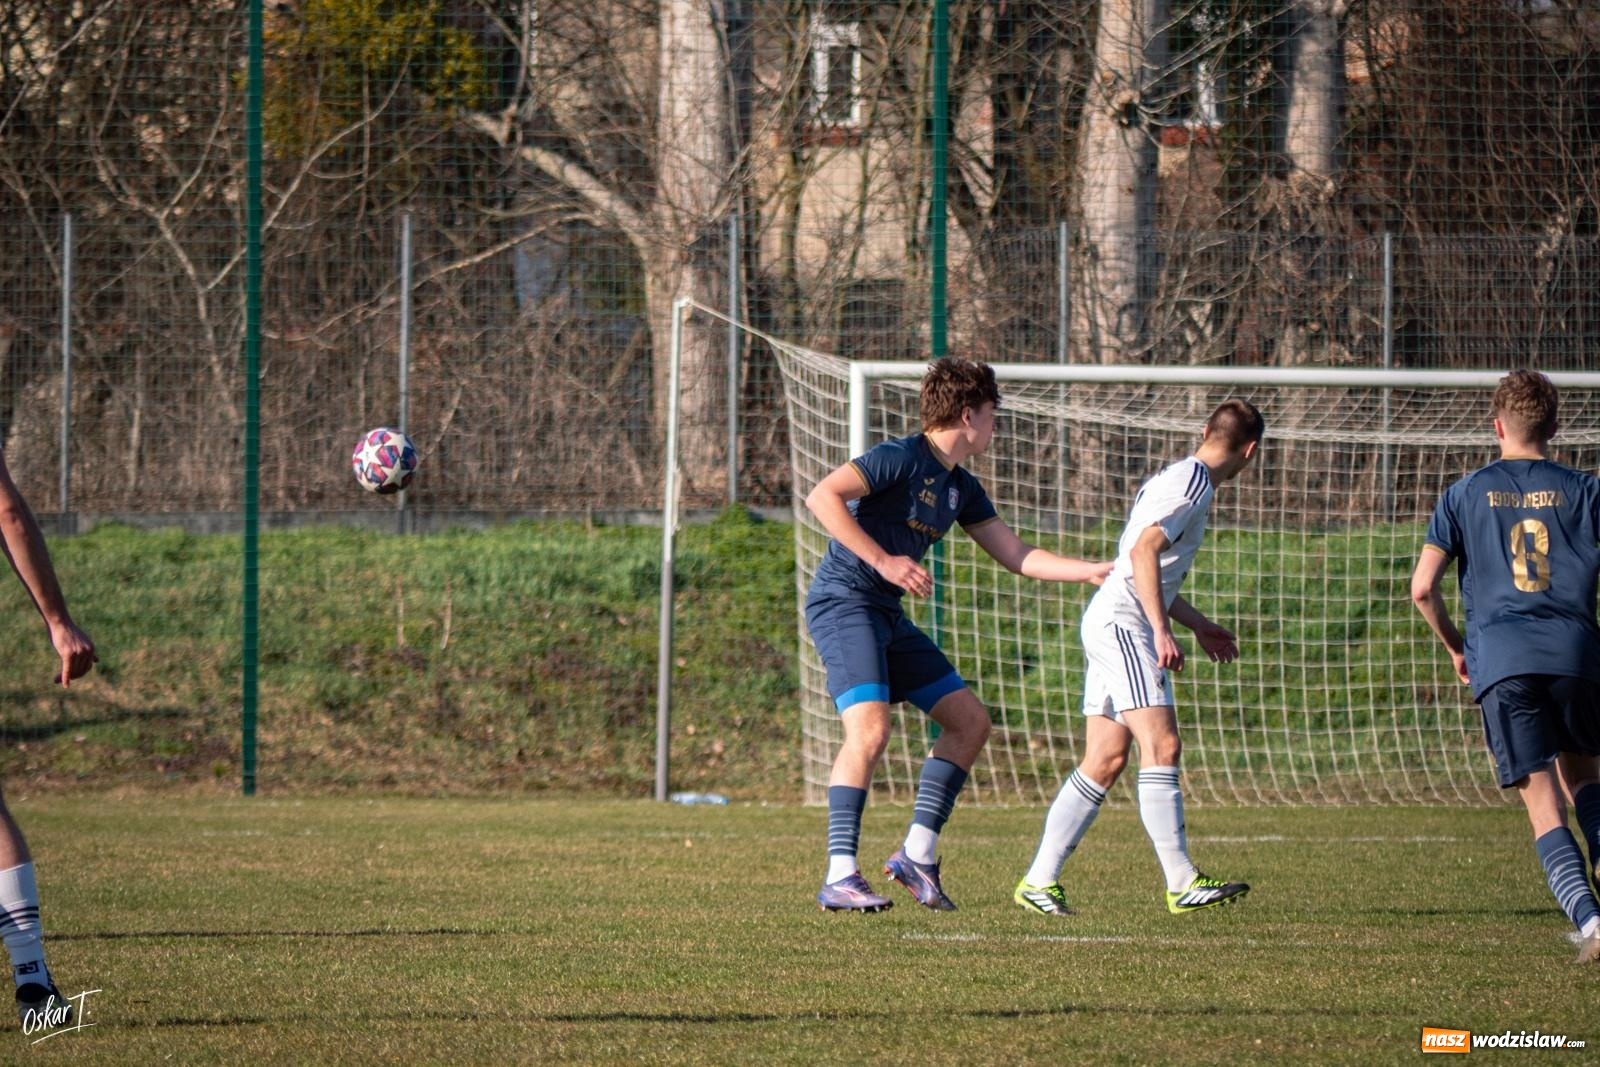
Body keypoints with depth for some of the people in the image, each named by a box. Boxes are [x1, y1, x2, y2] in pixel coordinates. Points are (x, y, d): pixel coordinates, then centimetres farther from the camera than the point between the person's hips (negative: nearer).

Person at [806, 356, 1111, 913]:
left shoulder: (962, 489, 14)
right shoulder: (900, 459, -13)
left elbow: (1017, 556, 19)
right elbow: (822, 497, -23)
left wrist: (1095, 571, 12)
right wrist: (883, 561, -26)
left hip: (888, 615, 10)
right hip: (842, 601, -10)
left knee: (969, 721, 9)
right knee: (870, 728, -24)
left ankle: (917, 854, 11)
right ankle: (840, 878, -24)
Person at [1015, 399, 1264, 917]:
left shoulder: (1177, 478, 22)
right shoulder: (1193, 483, -9)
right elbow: (1144, 550, -21)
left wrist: (1197, 623, 34)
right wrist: (1163, 631, -24)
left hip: (1113, 625, 10)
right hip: (1122, 622, -10)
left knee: (1105, 760, 7)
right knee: (1161, 745, -16)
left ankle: (1040, 881, 7)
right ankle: (1182, 883, -22)